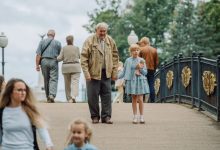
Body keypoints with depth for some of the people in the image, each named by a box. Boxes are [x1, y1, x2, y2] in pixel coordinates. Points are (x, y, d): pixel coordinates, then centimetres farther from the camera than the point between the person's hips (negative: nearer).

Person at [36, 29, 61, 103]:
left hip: (44, 61, 2)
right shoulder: (57, 43, 4)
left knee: (46, 80, 10)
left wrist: (37, 65, -2)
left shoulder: (42, 42, 6)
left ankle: (48, 97, 13)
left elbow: (38, 54, -1)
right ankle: (52, 95, -22)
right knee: (54, 79, -4)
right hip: (53, 62, -2)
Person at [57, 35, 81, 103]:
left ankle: (69, 99, 17)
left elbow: (60, 58, -4)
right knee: (75, 83, -9)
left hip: (66, 67, 1)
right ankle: (73, 97, -29)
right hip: (75, 67, -1)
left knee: (67, 84, 12)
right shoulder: (76, 48, -1)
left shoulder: (64, 48, -2)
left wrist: (57, 58, 17)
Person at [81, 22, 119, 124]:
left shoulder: (110, 41, 7)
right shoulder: (90, 41, -5)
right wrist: (86, 73, -14)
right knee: (93, 96, 1)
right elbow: (84, 57, -8)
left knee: (107, 95, 2)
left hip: (106, 73, 3)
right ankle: (95, 116, 13)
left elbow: (115, 57, 12)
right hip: (93, 73, -3)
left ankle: (106, 116, 9)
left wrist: (114, 72, 6)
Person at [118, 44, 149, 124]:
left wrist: (140, 68, -14)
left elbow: (145, 72, 4)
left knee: (140, 99, -5)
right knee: (134, 99, 5)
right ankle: (135, 116, 12)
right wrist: (117, 76, -4)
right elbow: (124, 72, 7)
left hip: (140, 81, -1)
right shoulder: (128, 60, 3)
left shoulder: (141, 60, 3)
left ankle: (141, 116, 3)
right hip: (131, 81, 1)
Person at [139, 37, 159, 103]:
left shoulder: (141, 49, -4)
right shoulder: (154, 50, 7)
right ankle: (152, 101, 3)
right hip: (152, 70, 3)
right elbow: (157, 62, 9)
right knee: (151, 86, 5)